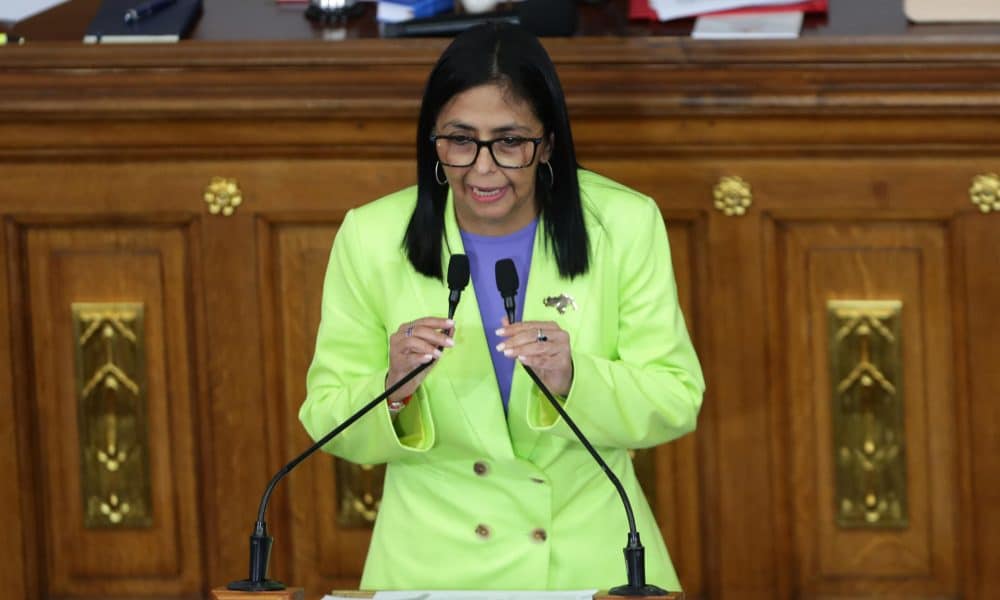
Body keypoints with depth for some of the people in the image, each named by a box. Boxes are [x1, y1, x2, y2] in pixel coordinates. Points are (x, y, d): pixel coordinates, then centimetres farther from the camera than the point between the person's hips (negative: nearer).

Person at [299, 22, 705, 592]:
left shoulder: (626, 224, -3)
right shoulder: (372, 237, -5)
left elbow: (677, 404, -3)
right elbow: (330, 425, -1)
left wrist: (573, 381, -21)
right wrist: (394, 390, -21)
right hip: (435, 561, 2)